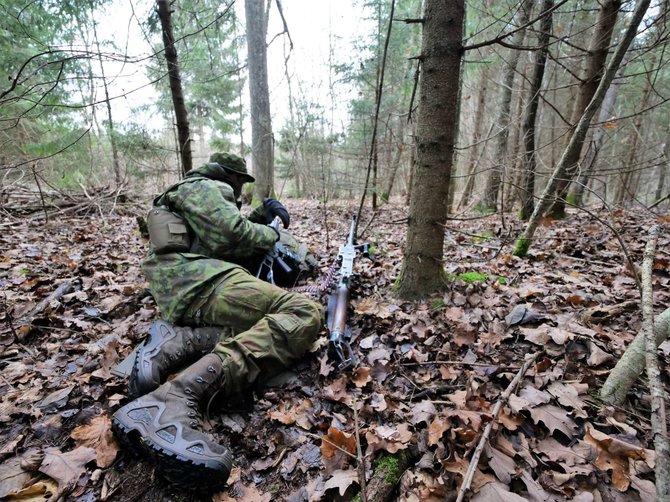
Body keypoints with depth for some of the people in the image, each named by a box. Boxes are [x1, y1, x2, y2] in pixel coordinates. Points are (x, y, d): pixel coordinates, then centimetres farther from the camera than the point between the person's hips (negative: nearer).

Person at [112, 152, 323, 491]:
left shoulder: (197, 194, 37)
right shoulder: (204, 188, 5)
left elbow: (232, 234, 37)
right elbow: (233, 236, -10)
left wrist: (259, 216, 27)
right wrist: (270, 232, 8)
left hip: (179, 299, 10)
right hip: (201, 282, -10)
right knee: (304, 314, -24)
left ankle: (176, 342, -15)